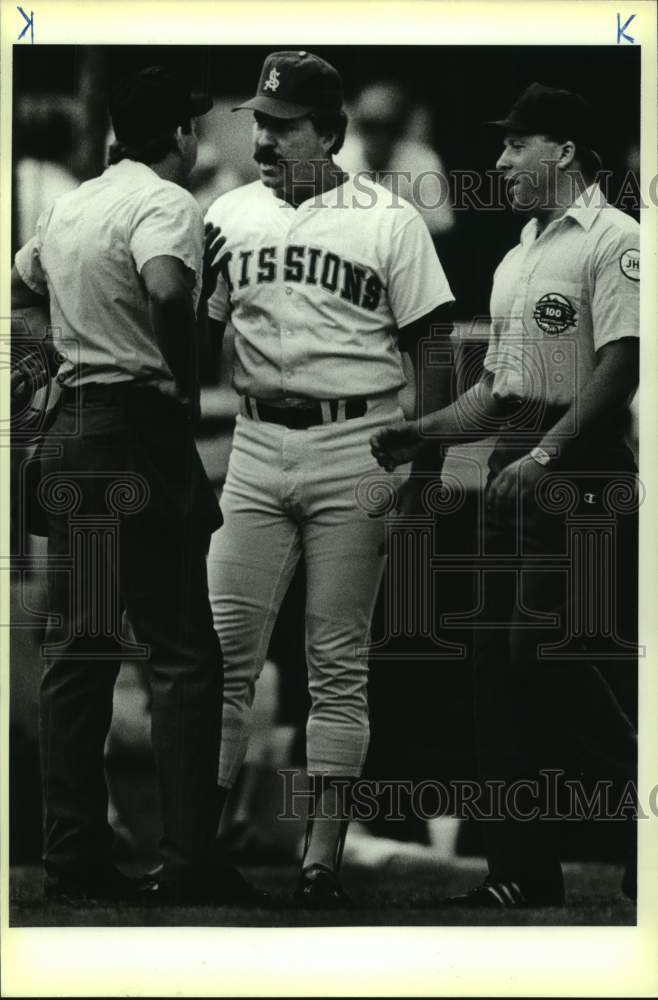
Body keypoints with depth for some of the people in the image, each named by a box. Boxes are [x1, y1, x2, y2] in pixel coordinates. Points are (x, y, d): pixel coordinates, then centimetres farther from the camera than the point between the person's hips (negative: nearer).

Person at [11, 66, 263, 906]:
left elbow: (17, 291, 26)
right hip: (142, 433, -8)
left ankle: (72, 859, 9)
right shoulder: (166, 203, -9)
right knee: (182, 654, -3)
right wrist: (185, 380, -16)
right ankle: (186, 864, -5)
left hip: (71, 431, 8)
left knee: (77, 651, 9)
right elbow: (166, 289, -30)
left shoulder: (67, 207, 14)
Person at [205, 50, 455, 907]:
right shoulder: (229, 216, 9)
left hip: (354, 452, -3)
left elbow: (430, 352, 0)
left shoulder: (390, 223, -1)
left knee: (339, 665, 1)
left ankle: (323, 859, 4)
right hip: (255, 448, 3)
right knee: (221, 653, -1)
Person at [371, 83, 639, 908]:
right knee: (499, 661, 5)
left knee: (549, 649, -14)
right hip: (514, 465, 9)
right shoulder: (516, 260, 21)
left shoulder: (613, 241, -7)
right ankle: (522, 870, 9)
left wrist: (549, 452, -24)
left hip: (578, 469, -9)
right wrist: (417, 433, 11)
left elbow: (619, 368, -17)